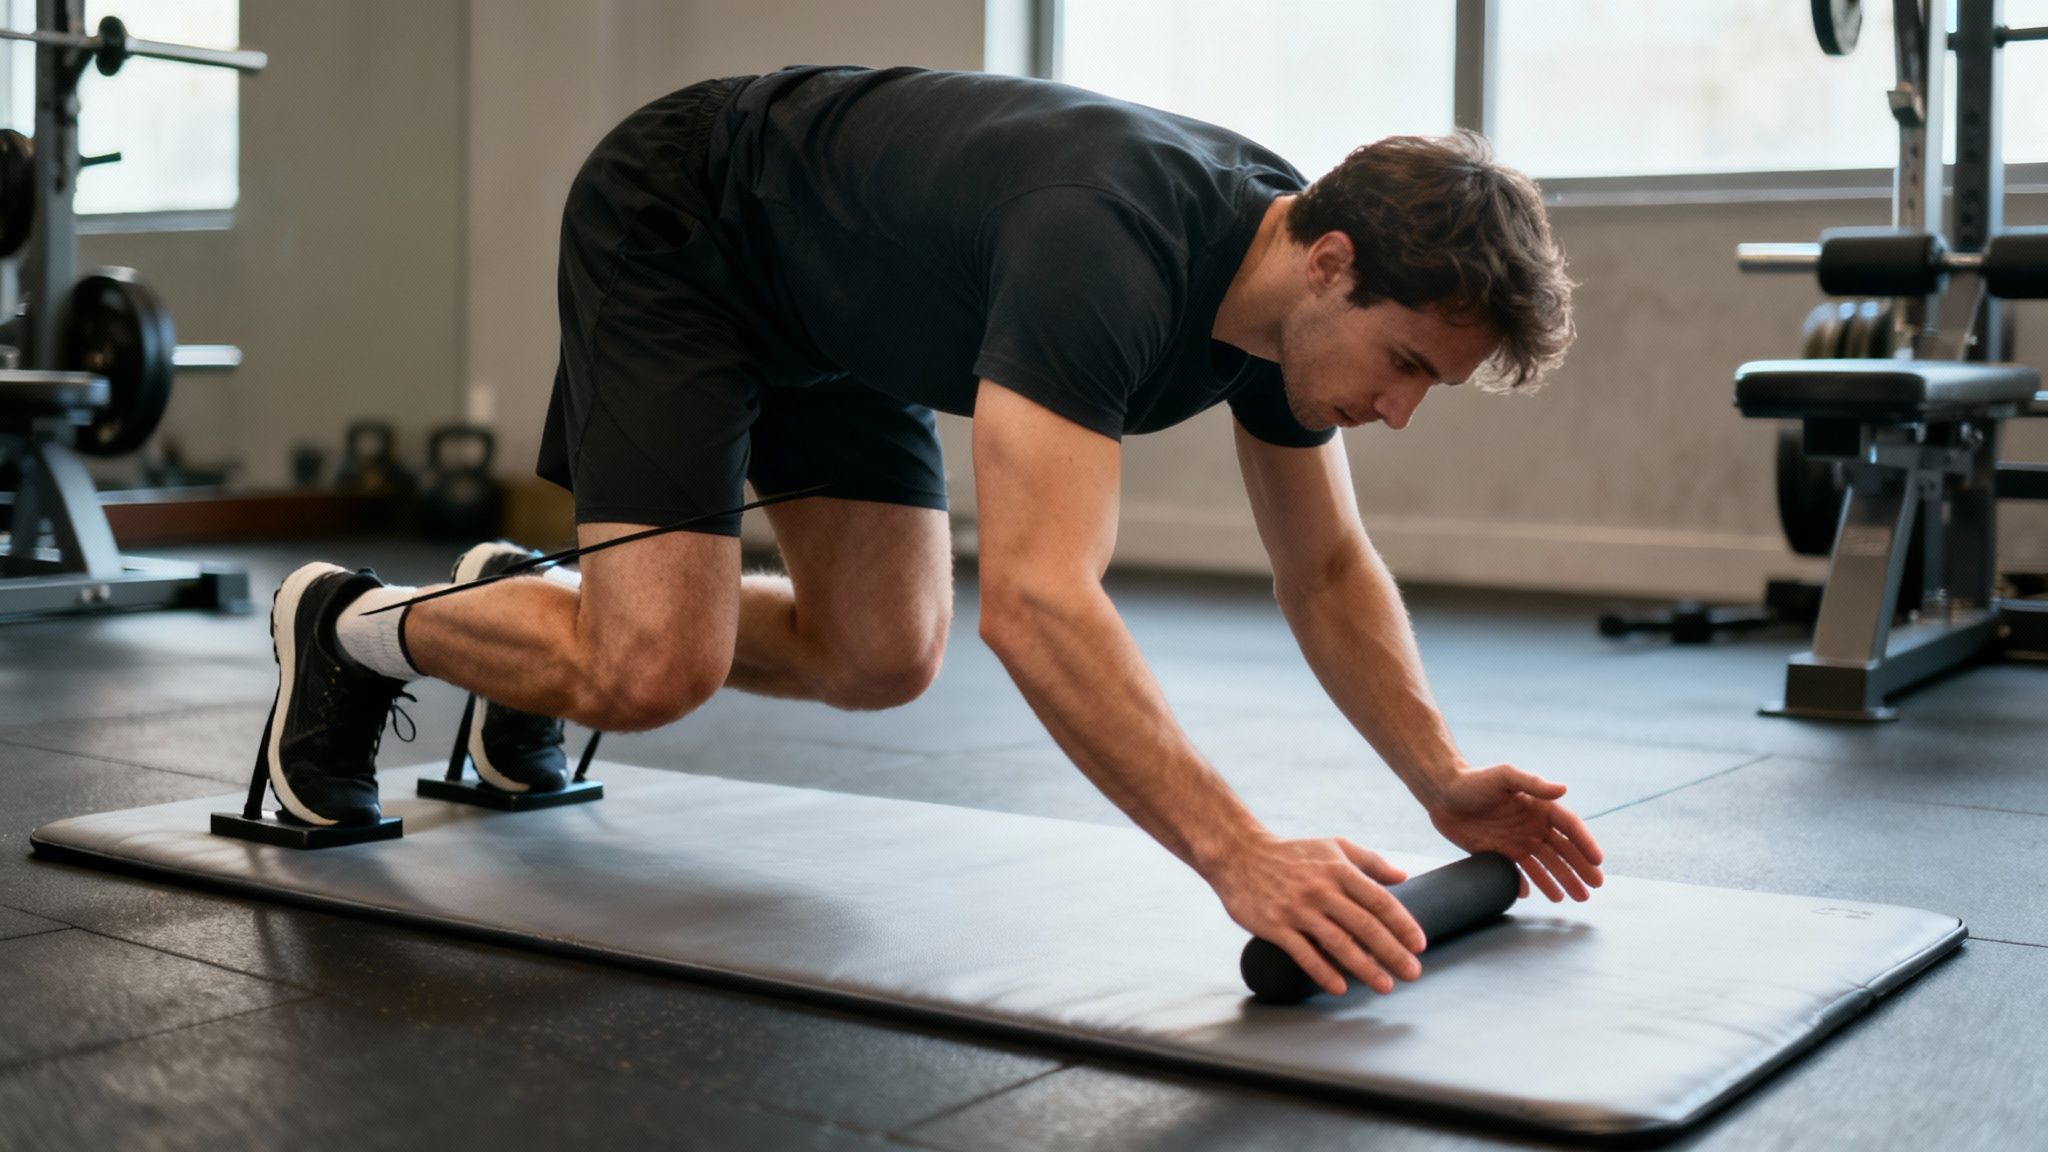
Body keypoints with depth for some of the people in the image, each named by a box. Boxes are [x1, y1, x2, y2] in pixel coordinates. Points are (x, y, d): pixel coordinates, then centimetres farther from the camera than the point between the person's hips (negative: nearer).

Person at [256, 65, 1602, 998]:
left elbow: (1327, 570, -3)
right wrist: (1238, 856, -52)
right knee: (654, 670, -19)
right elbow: (1035, 596, -50)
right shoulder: (1106, 251, -41)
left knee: (883, 659, 5)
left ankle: (538, 599, 27)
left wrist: (1445, 781, -13)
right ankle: (355, 627, 10)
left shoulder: (1283, 274, -14)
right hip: (675, 229, -8)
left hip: (831, 308, 8)